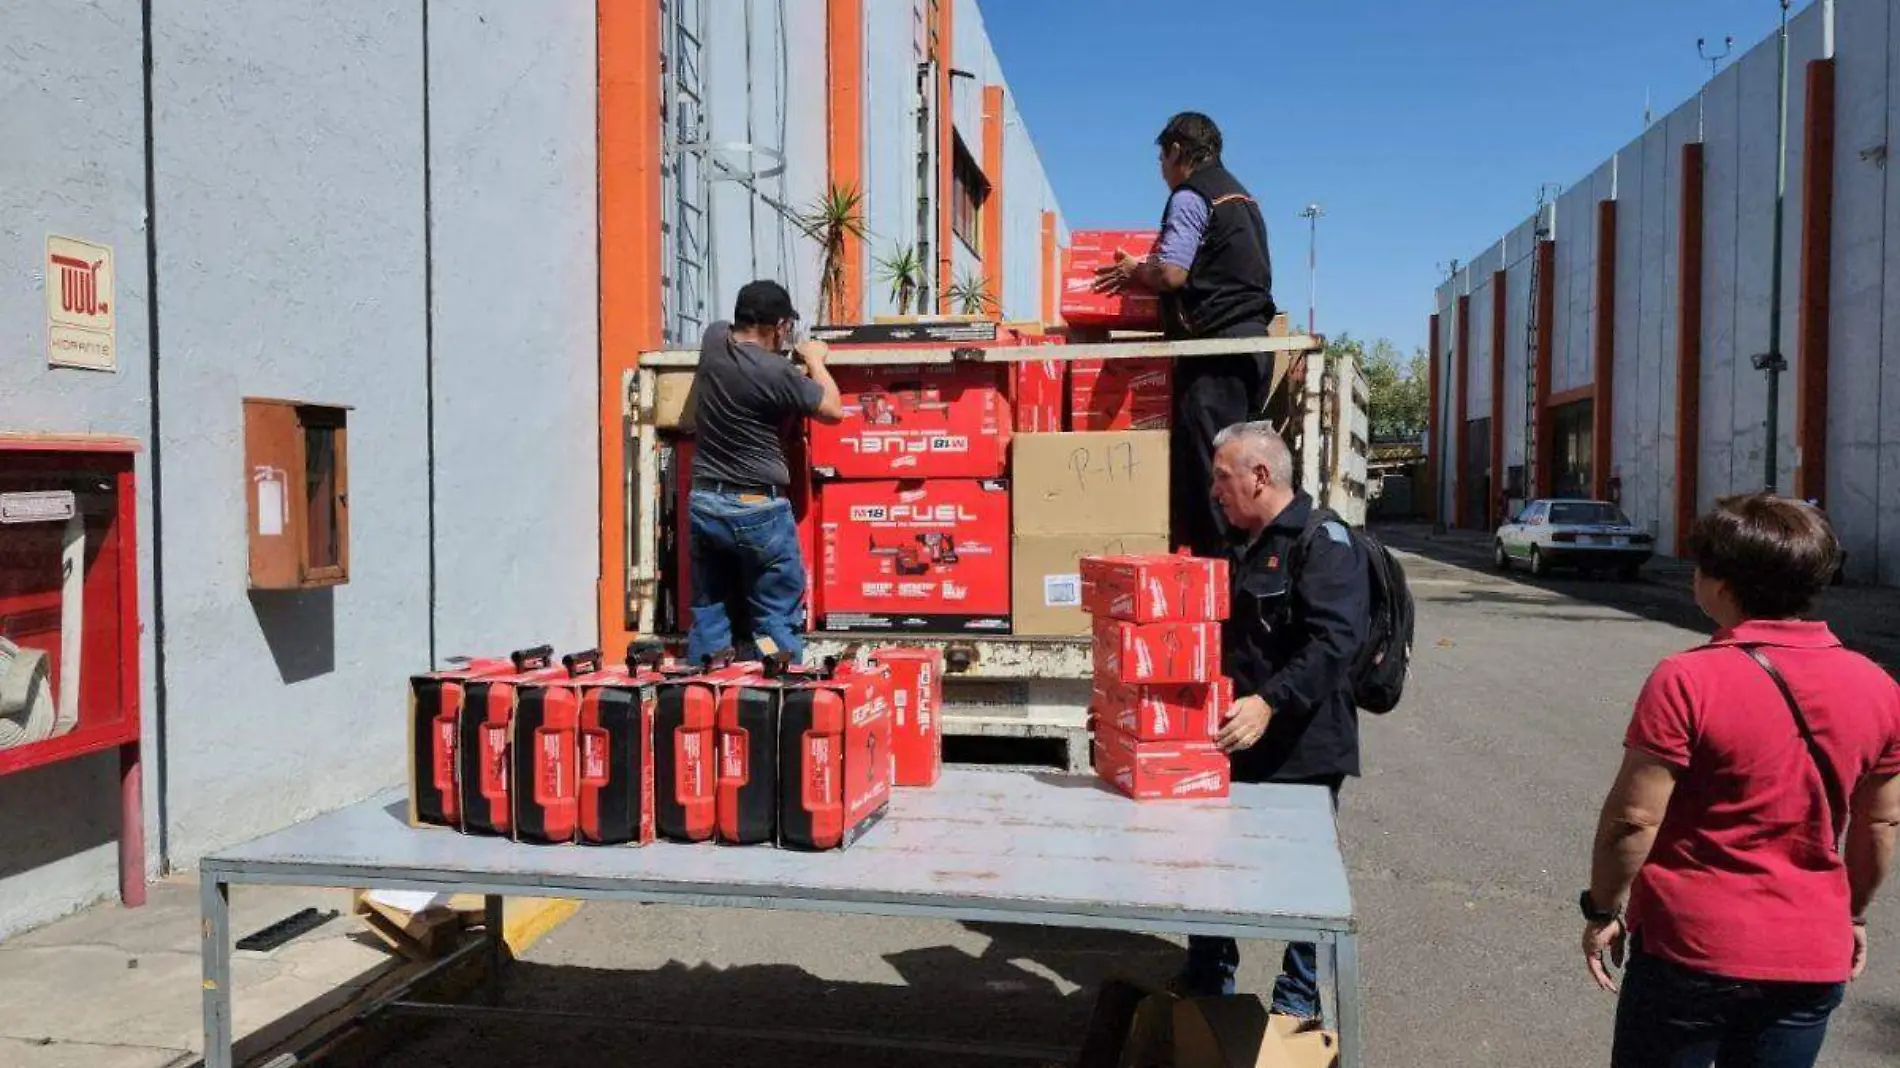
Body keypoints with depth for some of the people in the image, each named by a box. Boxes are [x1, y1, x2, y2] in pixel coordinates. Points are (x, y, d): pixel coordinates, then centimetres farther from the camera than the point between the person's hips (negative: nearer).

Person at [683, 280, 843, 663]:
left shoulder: (714, 338, 2)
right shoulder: (775, 372, -17)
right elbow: (833, 409, -3)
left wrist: (786, 350, 23)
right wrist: (815, 361, 10)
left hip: (703, 502, 7)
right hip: (757, 509, -6)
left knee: (708, 618, 12)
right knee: (778, 621, 3)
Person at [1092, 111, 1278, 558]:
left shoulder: (1190, 197, -5)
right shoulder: (1242, 197, 22)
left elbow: (1171, 273, -16)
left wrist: (1134, 272, 4)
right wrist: (1145, 275, 27)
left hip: (1216, 342, -9)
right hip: (1255, 337, 9)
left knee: (1204, 460, -8)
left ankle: (1215, 559, -10)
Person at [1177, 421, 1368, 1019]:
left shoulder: (1323, 541, -13)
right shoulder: (1245, 548, 16)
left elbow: (1334, 640, -25)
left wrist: (1270, 701, -32)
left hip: (1300, 749, -9)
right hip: (1232, 744, 9)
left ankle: (1299, 1002, 22)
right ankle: (1206, 986, 32)